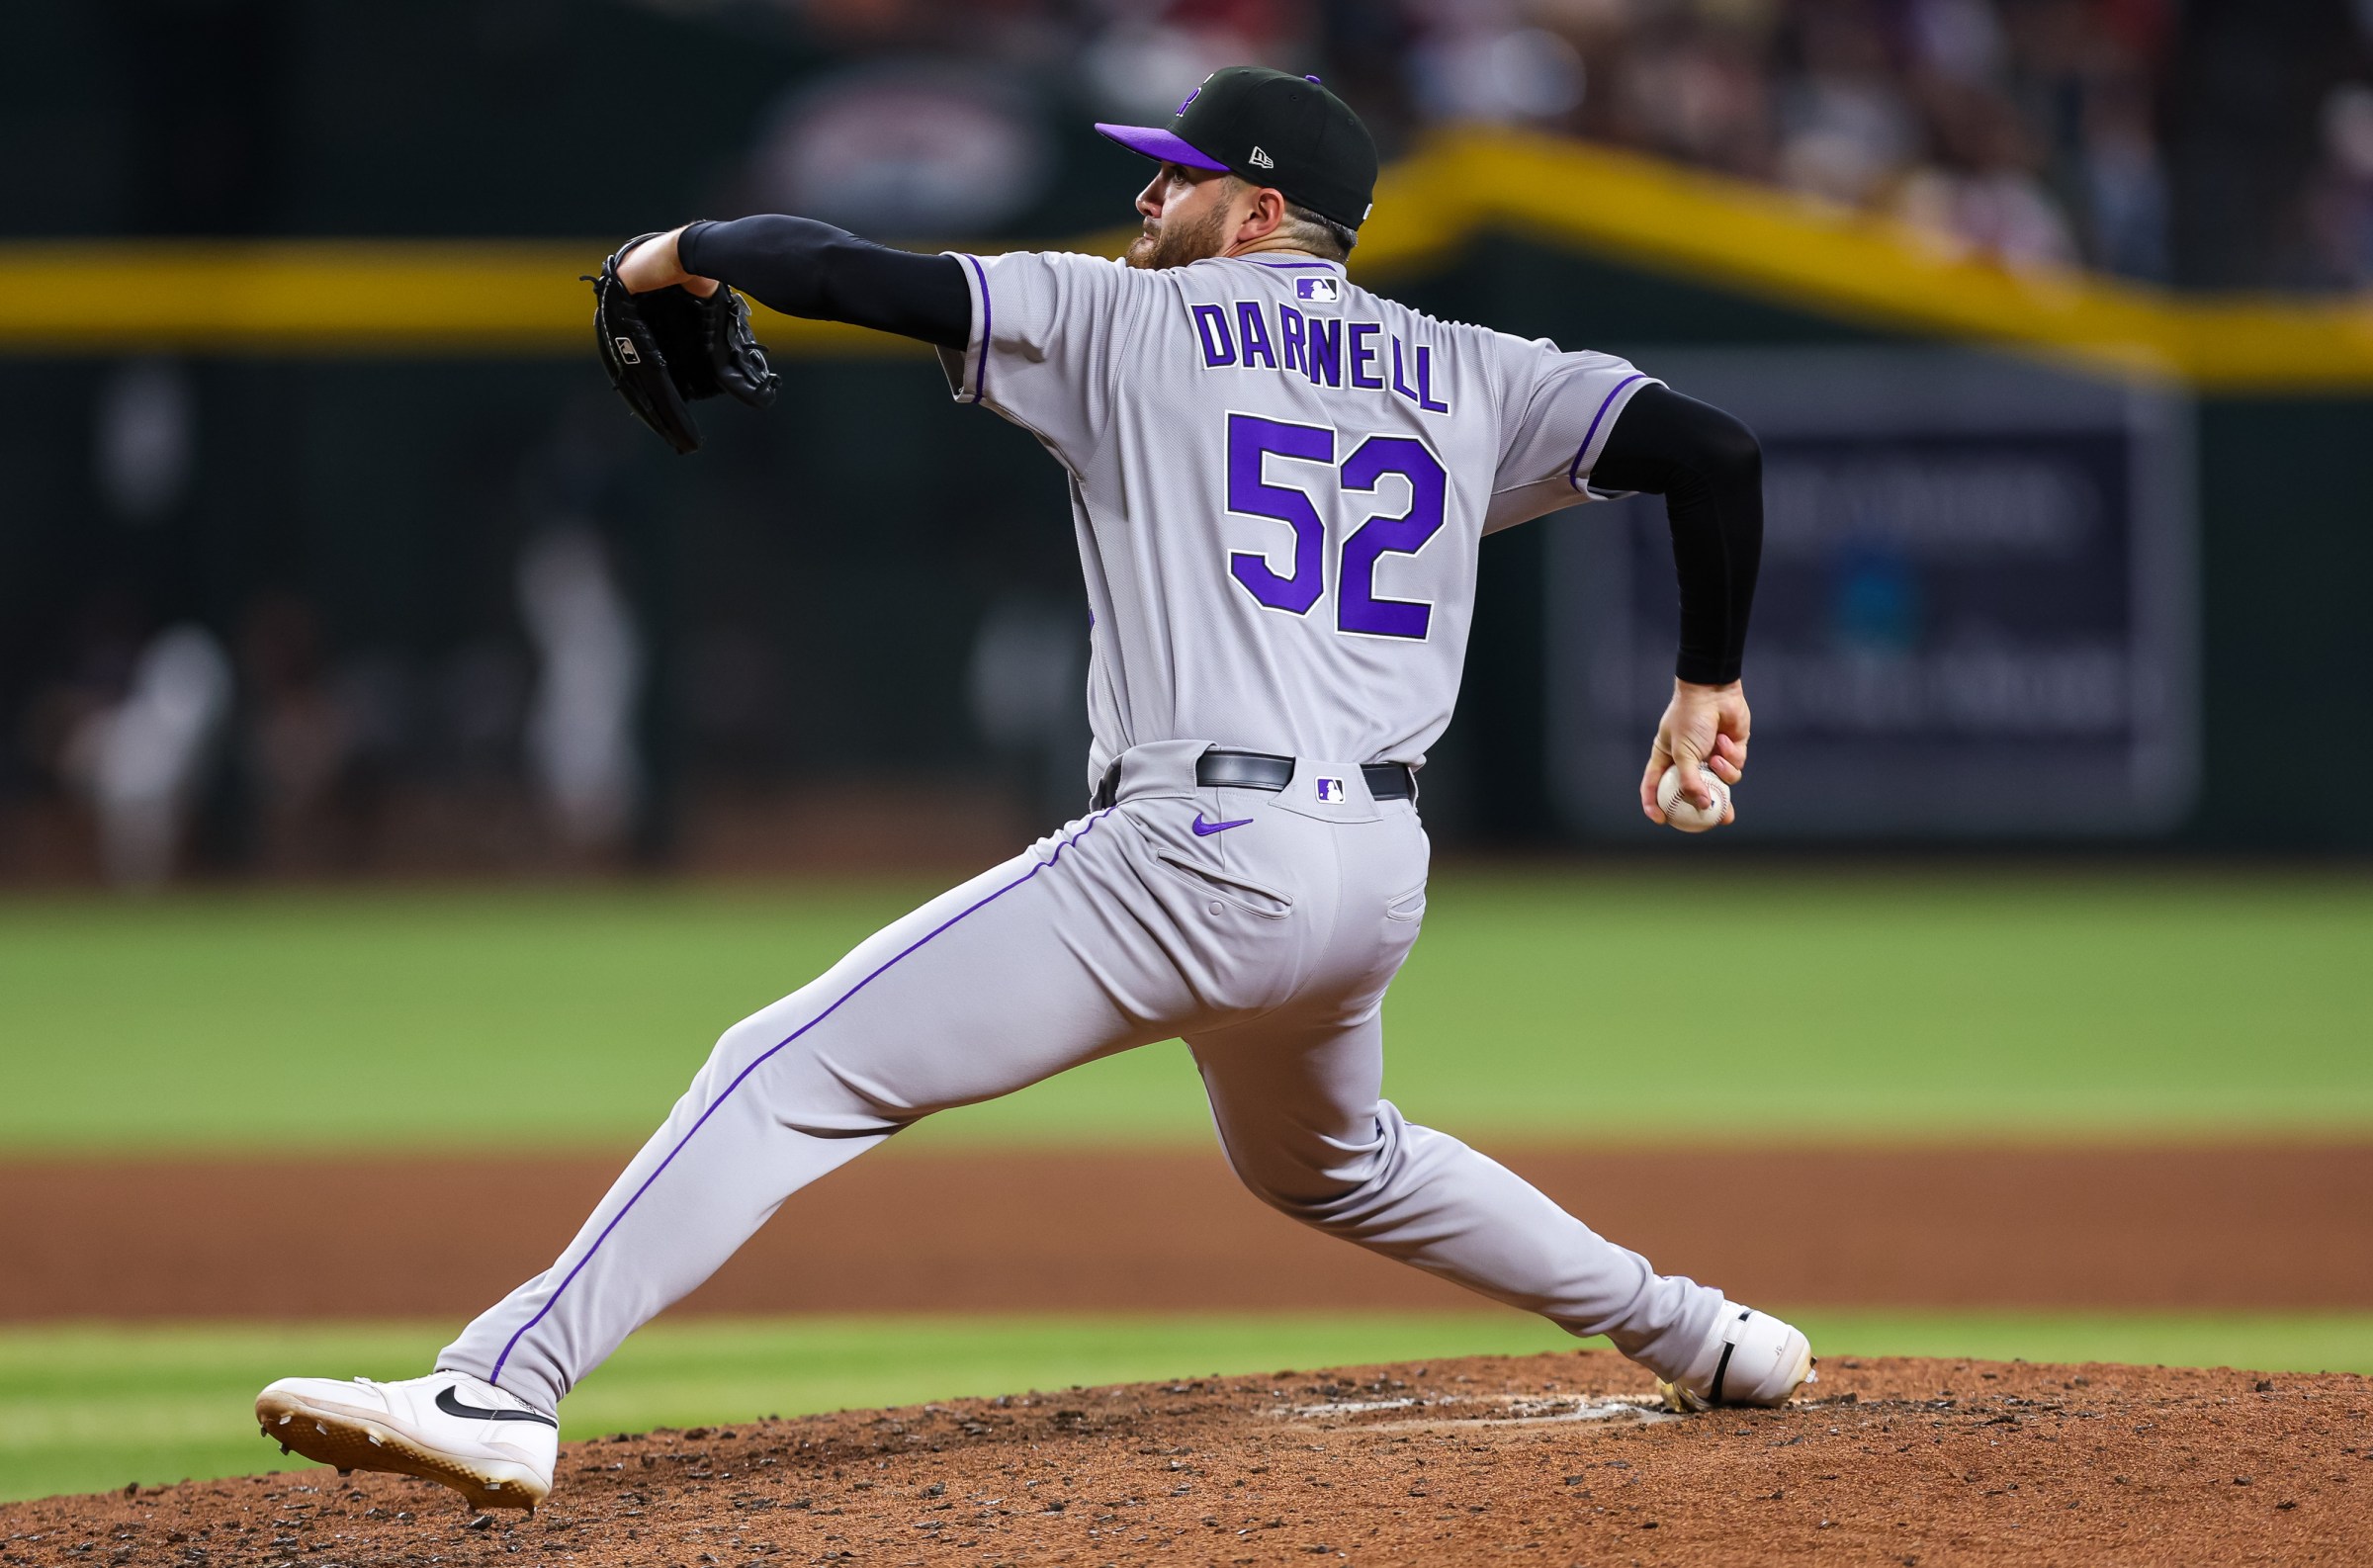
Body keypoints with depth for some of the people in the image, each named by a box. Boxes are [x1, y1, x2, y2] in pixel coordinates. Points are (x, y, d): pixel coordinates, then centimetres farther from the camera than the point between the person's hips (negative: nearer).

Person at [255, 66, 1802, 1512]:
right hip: (1379, 877, 7)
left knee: (790, 1077, -10)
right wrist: (1709, 679, 19)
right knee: (1327, 1162, 37)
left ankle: (501, 1391, -23)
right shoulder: (1468, 377, 15)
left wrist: (686, 249, 15)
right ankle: (1699, 1337, 41)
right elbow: (1715, 448, 7)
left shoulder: (1125, 320, 3)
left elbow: (845, 273, -4)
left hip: (1200, 856, -7)